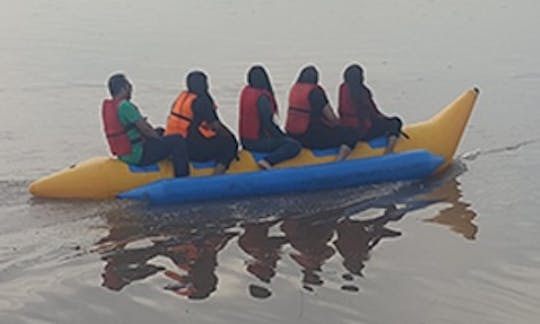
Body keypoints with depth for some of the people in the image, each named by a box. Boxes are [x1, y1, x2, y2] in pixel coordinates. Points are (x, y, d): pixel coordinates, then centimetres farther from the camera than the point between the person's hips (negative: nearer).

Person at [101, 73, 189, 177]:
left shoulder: (107, 106, 9)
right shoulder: (124, 106, -22)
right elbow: (144, 129, -18)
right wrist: (160, 139, -1)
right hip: (137, 155, -11)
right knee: (177, 141, -9)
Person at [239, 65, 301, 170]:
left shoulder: (245, 91, 6)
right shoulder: (262, 97, -20)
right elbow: (267, 124, -18)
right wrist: (281, 137, -5)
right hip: (258, 142, -9)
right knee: (295, 146, -14)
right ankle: (268, 161, -23)